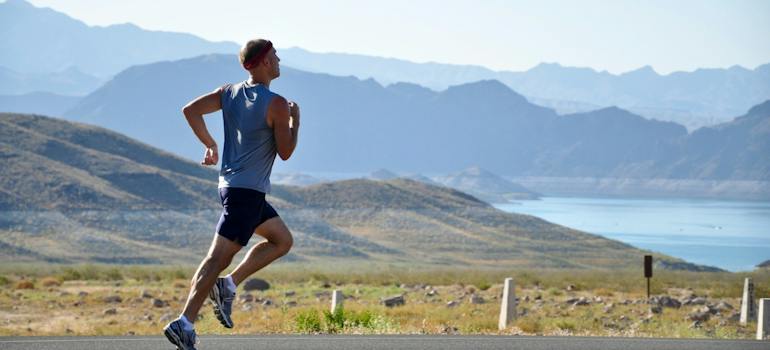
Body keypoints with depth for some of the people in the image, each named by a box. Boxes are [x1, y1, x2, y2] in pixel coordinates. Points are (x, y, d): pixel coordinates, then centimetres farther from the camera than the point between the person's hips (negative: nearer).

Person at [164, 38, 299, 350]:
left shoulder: (230, 93, 8)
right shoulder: (276, 105, -13)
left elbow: (190, 110, 4)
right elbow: (285, 152, -9)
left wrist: (210, 145, 14)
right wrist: (295, 122, 5)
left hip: (231, 183, 9)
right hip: (247, 190, -9)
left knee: (282, 240, 20)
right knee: (218, 257, -11)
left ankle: (228, 285, 9)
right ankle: (184, 324, -15)